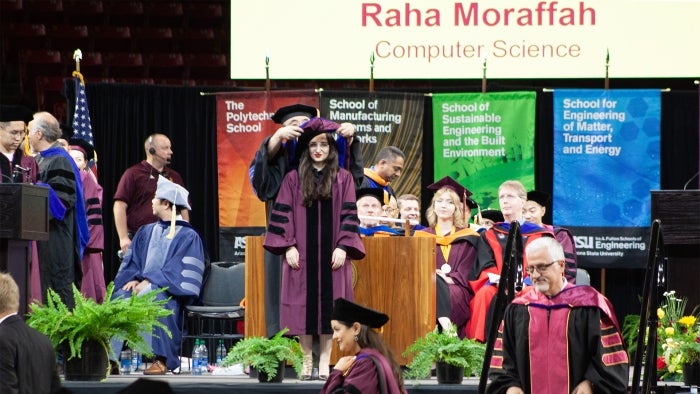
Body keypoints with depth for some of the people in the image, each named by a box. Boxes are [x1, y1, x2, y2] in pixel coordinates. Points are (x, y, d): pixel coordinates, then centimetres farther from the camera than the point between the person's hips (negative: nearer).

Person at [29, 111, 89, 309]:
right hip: (44, 235, 9)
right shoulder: (40, 160, 15)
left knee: (58, 285, -6)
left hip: (57, 239, -9)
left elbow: (62, 198, -20)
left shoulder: (59, 161, -14)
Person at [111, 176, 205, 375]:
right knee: (120, 298, -28)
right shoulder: (146, 232, 21)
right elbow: (131, 261, 15)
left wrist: (149, 282, -17)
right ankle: (111, 357, -37)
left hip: (169, 291, -5)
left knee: (152, 298, -40)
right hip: (142, 286, 5)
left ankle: (161, 359, -41)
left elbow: (178, 271, -8)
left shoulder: (188, 236, 2)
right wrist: (133, 279, -7)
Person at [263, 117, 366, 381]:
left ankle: (324, 361, 3)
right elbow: (282, 214, 3)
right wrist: (288, 246, -7)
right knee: (304, 305, 0)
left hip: (331, 255, 0)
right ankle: (307, 361, 7)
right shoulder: (293, 179, 6)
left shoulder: (343, 179, 7)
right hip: (301, 253, 0)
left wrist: (343, 246, -8)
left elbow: (349, 215, 2)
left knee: (329, 305, -1)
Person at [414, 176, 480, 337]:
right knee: (433, 282, -37)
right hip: (428, 286, 1)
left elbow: (468, 273, 5)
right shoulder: (422, 236, 21)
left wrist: (449, 278, -15)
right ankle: (445, 324, -52)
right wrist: (435, 276, -13)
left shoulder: (468, 237, 16)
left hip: (457, 289, -1)